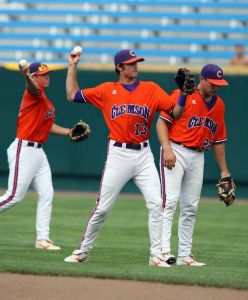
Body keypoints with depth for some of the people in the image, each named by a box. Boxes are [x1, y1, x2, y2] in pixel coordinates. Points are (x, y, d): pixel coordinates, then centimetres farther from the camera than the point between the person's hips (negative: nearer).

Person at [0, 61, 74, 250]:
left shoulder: (45, 100, 17)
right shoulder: (34, 93, -11)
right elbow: (32, 87, -36)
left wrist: (68, 132, 10)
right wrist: (27, 76, -58)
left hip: (38, 152, 10)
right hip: (24, 150, -10)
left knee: (46, 194, 4)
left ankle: (43, 238, 6)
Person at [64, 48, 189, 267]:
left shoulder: (151, 89, 6)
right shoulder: (107, 90, 6)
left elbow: (176, 112, 1)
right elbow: (73, 95, 10)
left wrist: (184, 94, -15)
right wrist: (73, 66, 8)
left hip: (144, 155, 1)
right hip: (118, 154, -1)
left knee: (156, 204, -10)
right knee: (102, 208, 1)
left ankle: (156, 255, -5)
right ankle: (84, 250, 17)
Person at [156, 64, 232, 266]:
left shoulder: (219, 105, 14)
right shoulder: (182, 95, -5)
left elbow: (218, 139, 19)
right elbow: (162, 122, -8)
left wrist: (224, 170, 18)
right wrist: (167, 149, -21)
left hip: (198, 157, 6)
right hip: (176, 152, -6)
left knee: (191, 207, 7)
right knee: (170, 200, -16)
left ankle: (185, 255, 11)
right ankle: (164, 249, -22)